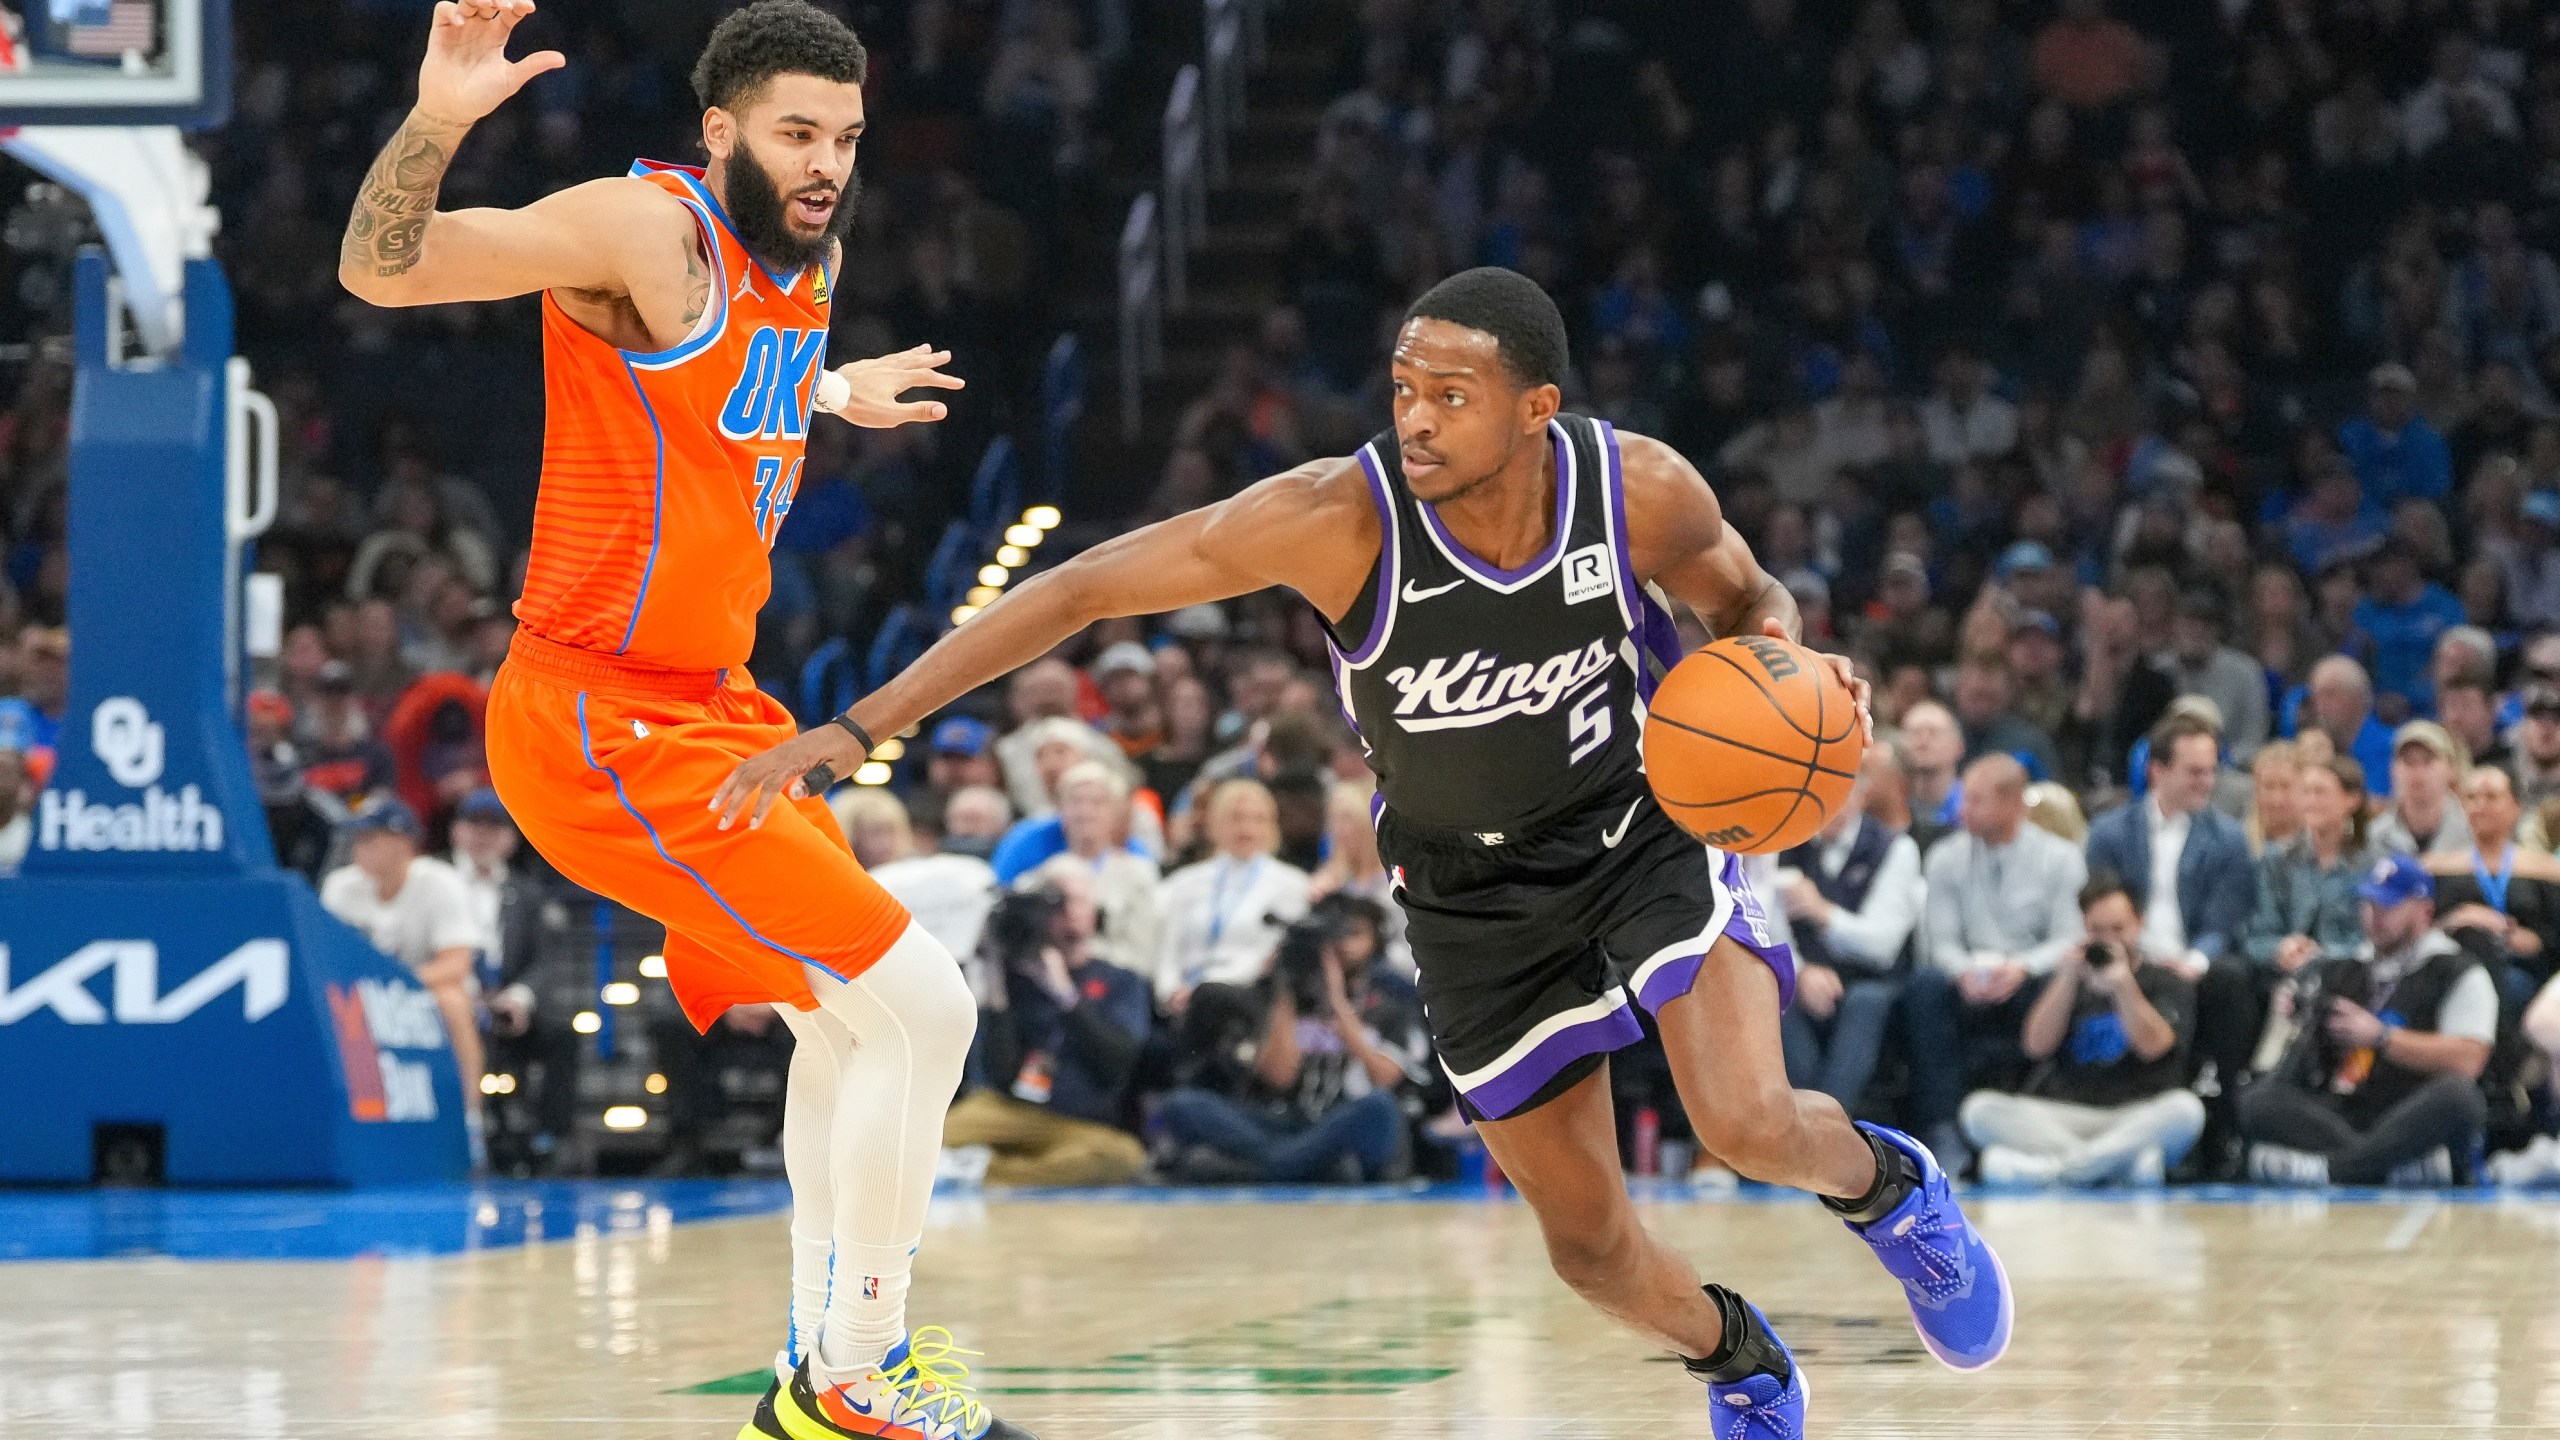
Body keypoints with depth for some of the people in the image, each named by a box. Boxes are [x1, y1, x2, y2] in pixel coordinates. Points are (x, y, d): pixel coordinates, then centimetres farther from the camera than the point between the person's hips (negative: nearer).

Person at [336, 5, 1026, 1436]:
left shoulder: (807, 261, 9)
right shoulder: (650, 230, -17)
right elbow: (382, 269, -25)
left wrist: (822, 395, 39)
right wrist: (437, 118, -42)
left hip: (714, 704, 10)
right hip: (610, 727, -10)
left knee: (858, 1018, 23)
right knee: (921, 1003, -11)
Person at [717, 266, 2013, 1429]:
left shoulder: (1641, 491, -23)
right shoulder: (1339, 517, -29)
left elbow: (1743, 599, 1)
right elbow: (1081, 589, -25)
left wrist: (1783, 652, -24)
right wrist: (855, 732, -29)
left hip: (1644, 832, -1)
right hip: (1474, 897, 1)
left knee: (1749, 1123, -24)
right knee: (1590, 1249, 3)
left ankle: (1885, 1183, 14)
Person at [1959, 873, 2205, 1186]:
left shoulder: (2168, 982, 12)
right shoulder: (2066, 981, 19)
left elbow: (2152, 1046, -6)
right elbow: (2037, 1045, 3)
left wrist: (2122, 984, -17)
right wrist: (2067, 981, -8)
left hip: (2135, 1119, -2)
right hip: (2061, 1118, 2)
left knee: (2185, 1108, -34)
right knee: (1980, 1108, -24)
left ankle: (2054, 1165, -38)